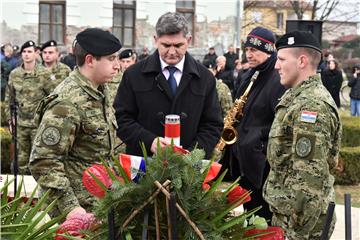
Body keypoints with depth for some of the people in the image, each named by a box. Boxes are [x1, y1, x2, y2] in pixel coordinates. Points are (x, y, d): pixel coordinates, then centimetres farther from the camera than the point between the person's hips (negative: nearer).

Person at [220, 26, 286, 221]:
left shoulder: (277, 80, -15)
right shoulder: (251, 77, 14)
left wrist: (259, 137, -18)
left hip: (262, 163, -9)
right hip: (242, 160, 9)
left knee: (262, 217, -2)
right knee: (248, 213, 16)